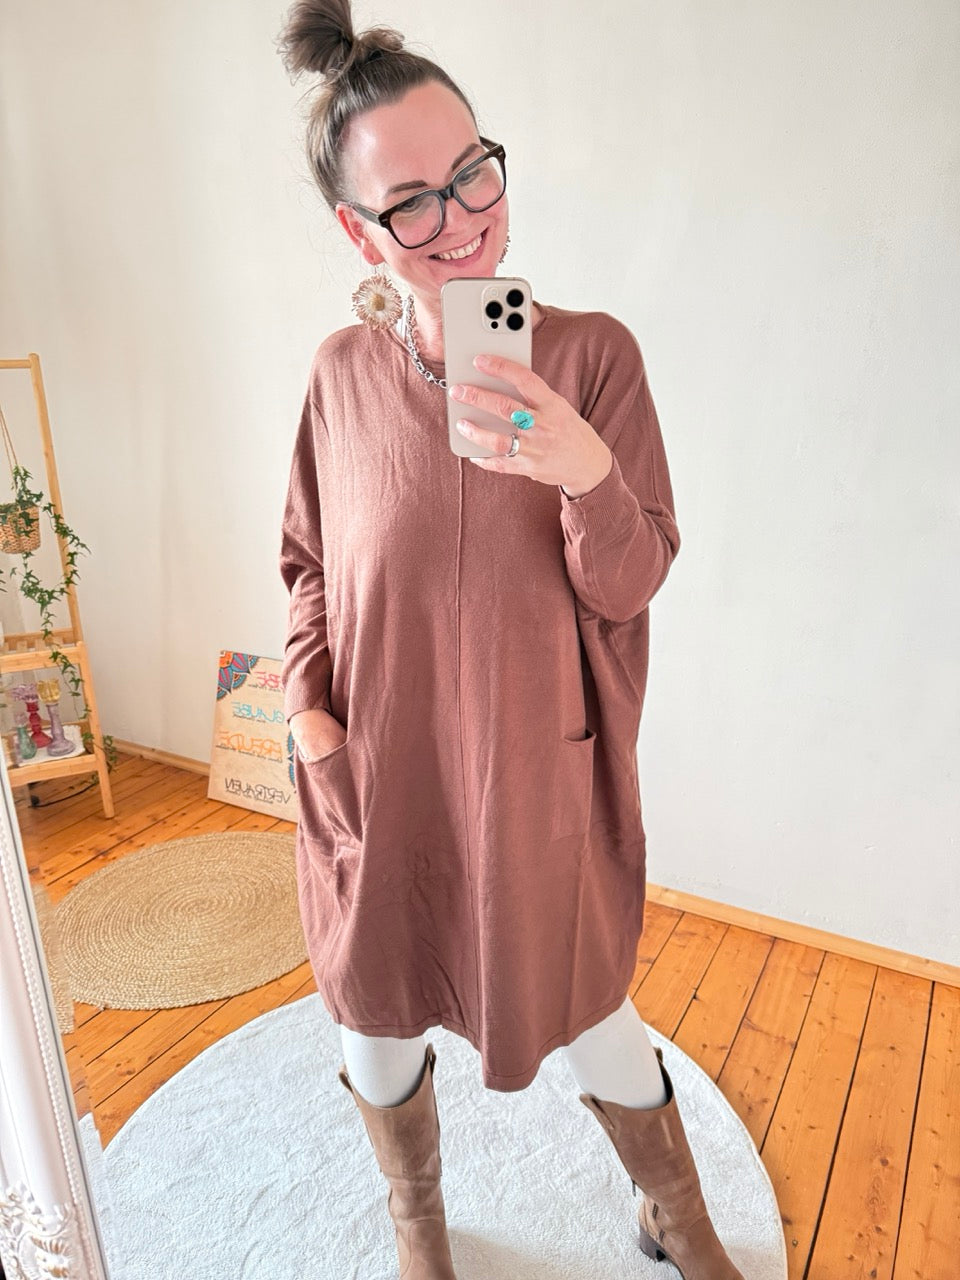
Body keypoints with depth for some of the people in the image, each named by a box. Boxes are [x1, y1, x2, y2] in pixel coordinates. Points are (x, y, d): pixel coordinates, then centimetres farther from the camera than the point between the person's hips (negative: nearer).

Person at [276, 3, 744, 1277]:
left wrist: (584, 469, -31)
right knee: (377, 1021, 22)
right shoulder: (343, 371, -3)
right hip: (374, 776, 3)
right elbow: (306, 563, 7)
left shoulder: (591, 351, -9)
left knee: (591, 1020, 18)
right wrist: (308, 707, -7)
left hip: (538, 773, -2)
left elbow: (628, 584, -11)